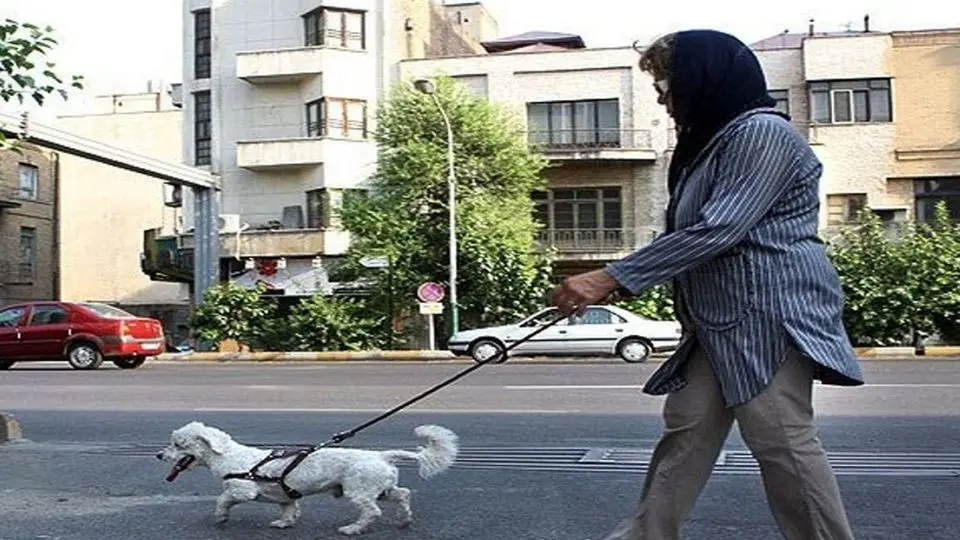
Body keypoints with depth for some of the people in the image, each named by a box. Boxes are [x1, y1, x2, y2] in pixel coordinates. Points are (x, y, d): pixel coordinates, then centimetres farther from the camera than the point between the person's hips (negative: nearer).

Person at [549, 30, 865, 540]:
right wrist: (618, 282, 14)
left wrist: (613, 277, -23)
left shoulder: (763, 132, -13)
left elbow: (718, 230, -23)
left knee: (781, 441, -6)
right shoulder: (711, 141, 18)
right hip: (720, 320, 10)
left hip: (769, 314, -10)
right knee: (685, 430, 10)